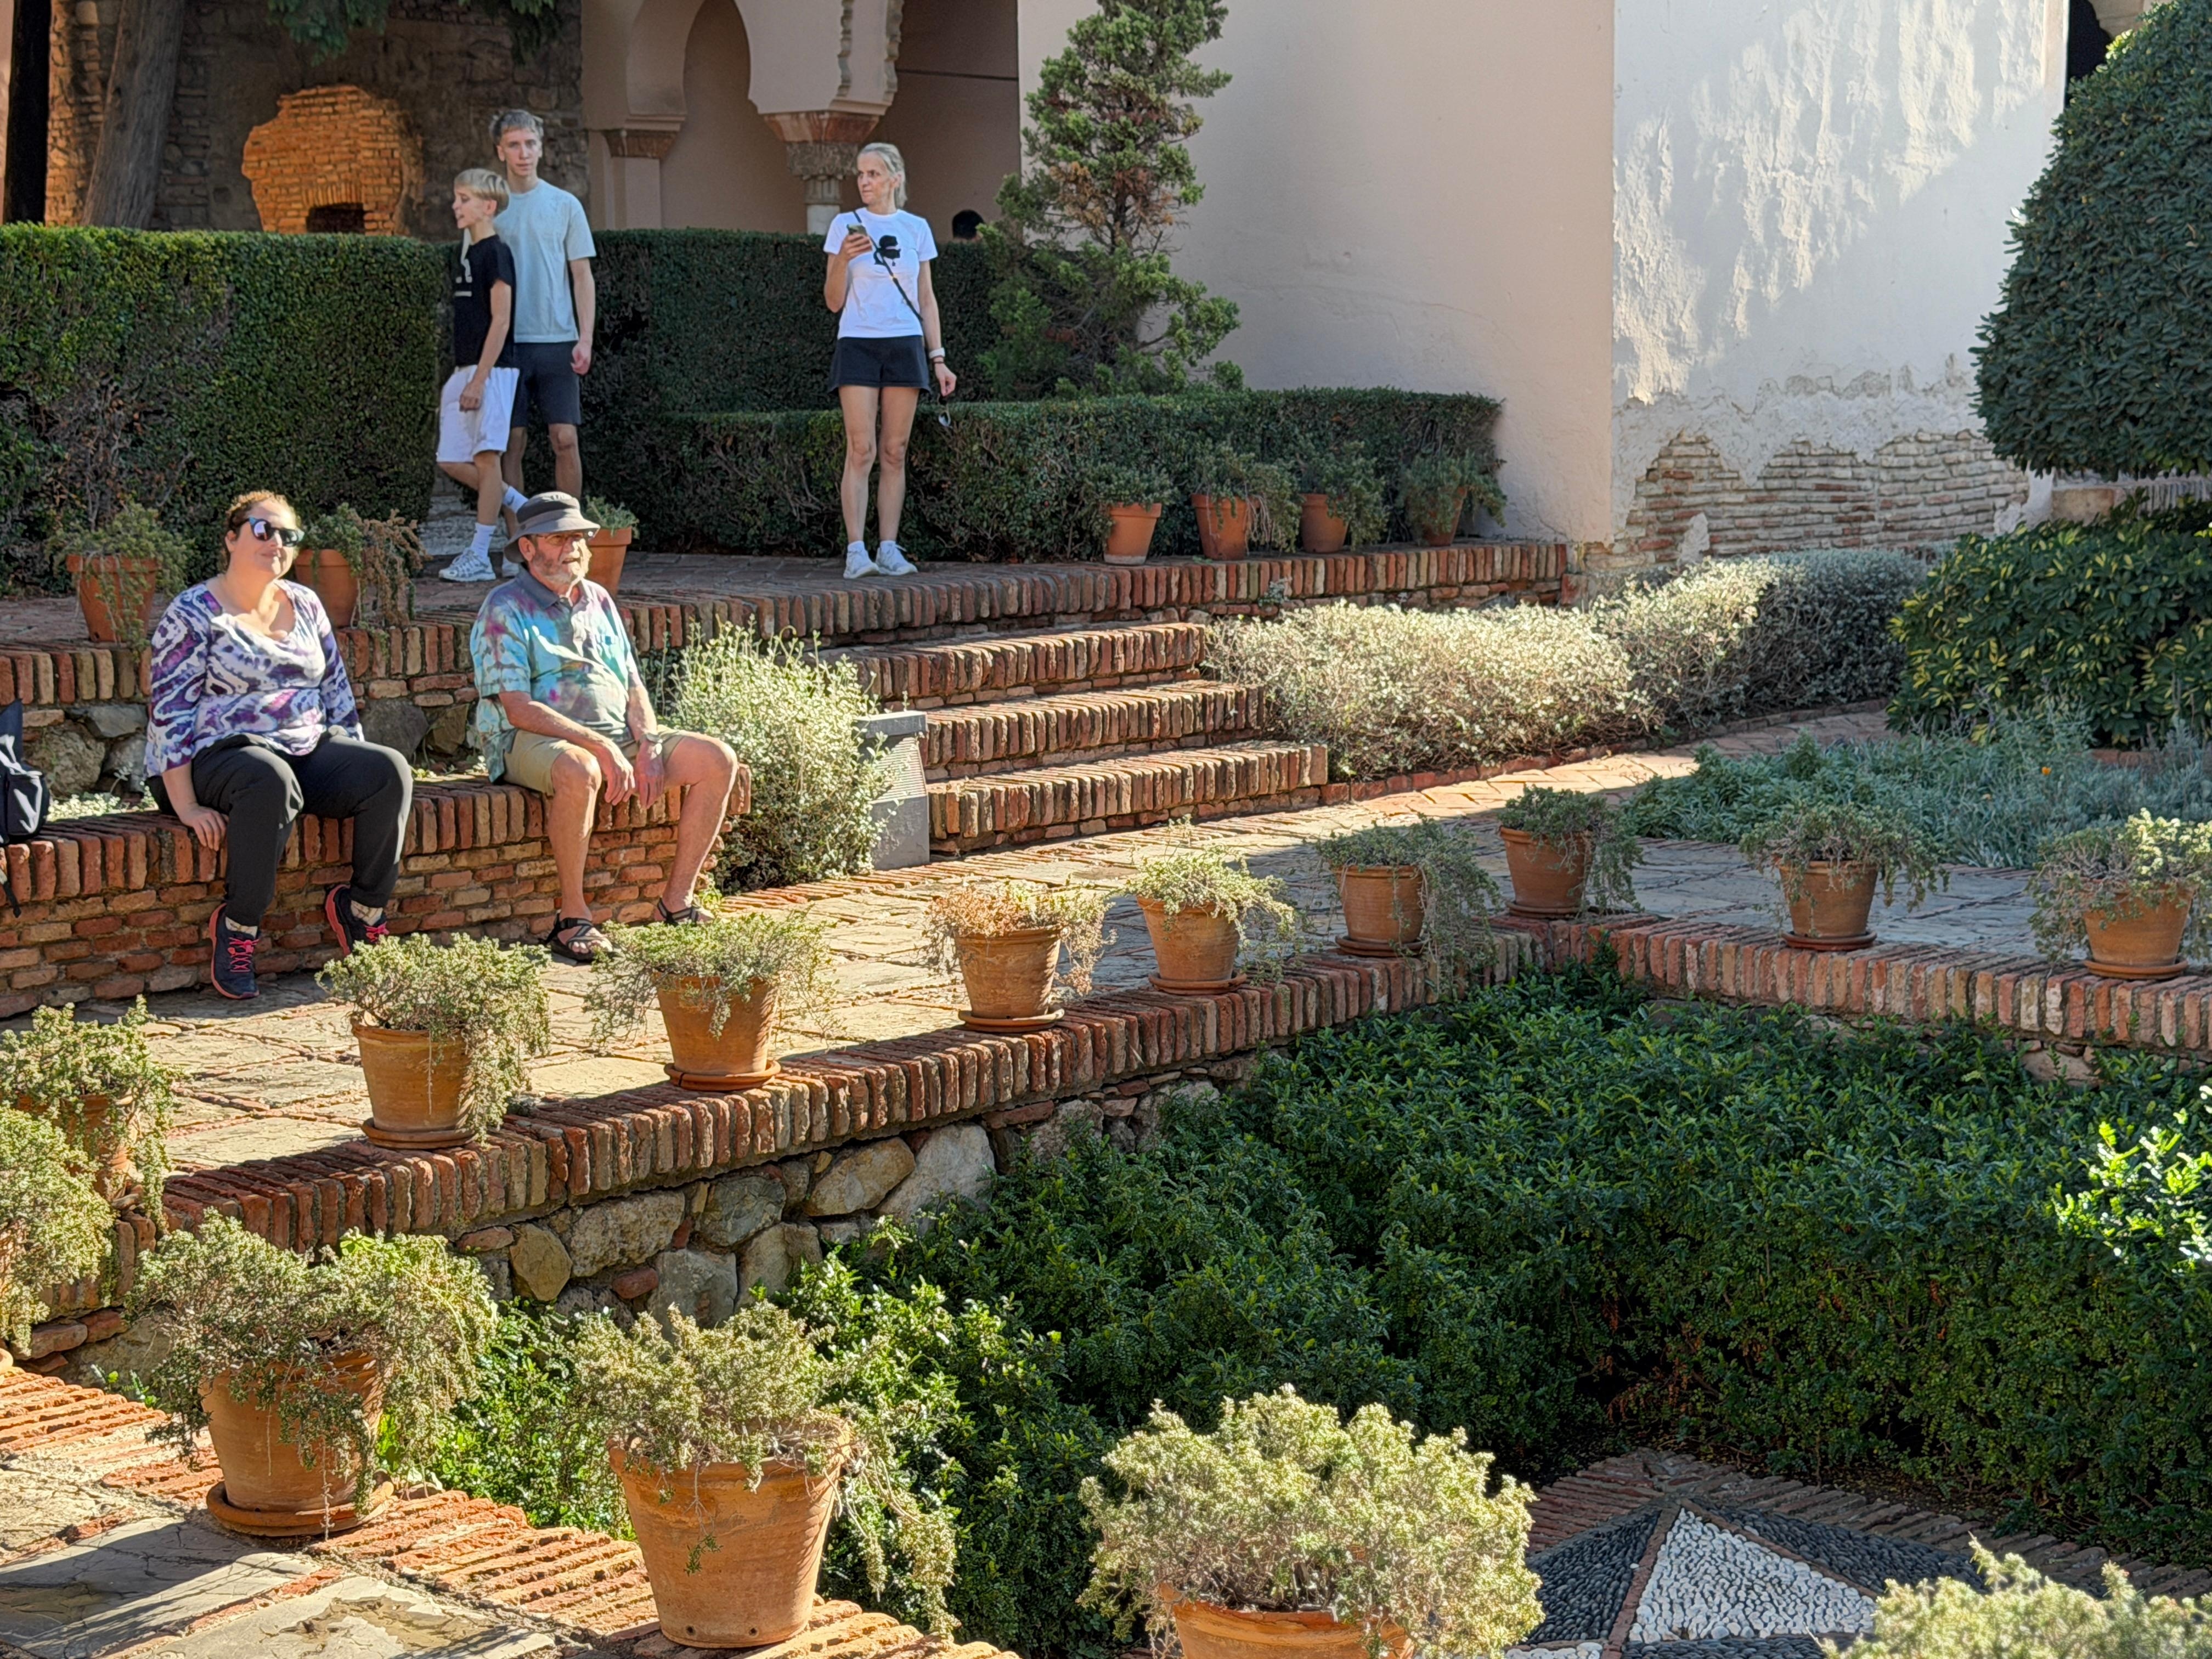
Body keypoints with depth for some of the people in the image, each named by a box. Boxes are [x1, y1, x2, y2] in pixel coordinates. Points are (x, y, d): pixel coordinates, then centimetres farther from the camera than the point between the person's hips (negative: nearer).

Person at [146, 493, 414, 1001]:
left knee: (391, 770, -20)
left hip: (308, 750, 6)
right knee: (271, 780, -40)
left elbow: (337, 693, 19)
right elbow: (170, 713, -10)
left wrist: (353, 773, 8)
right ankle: (237, 927, -29)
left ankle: (363, 909, -11)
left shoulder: (305, 606, 14)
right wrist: (186, 806, -19)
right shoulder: (193, 614, -5)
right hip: (216, 757, -6)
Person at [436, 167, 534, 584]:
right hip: (464, 371, 9)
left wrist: (479, 379, -19)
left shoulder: (496, 253, -10)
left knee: (486, 457, -6)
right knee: (452, 462, 5)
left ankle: (479, 556, -3)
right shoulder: (467, 255, 17)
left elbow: (501, 320, -15)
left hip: (491, 370, -9)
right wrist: (457, 379, 20)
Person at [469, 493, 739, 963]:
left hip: (617, 735, 7)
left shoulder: (598, 601, 18)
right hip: (531, 741, -7)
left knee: (717, 761, -10)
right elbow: (519, 709, -15)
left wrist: (648, 746, -4)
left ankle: (676, 903, -6)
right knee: (579, 772, -42)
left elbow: (633, 688, 17)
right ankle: (573, 917, -28)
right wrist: (600, 746, -22)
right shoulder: (505, 608, -4)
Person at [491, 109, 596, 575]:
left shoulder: (565, 206, 8)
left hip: (556, 341, 0)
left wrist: (584, 339, -4)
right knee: (512, 442, -1)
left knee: (565, 439, -5)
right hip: (507, 341, 0)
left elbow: (582, 278, 7)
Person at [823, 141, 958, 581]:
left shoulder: (916, 228, 9)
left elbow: (926, 299, 12)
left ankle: (889, 549, 5)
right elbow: (834, 301, 2)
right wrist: (843, 259, -16)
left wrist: (938, 357, 7)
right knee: (861, 450, -10)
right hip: (858, 343, -2)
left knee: (894, 453, 2)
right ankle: (856, 550, -11)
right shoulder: (845, 226, 4)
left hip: (904, 345, 2)